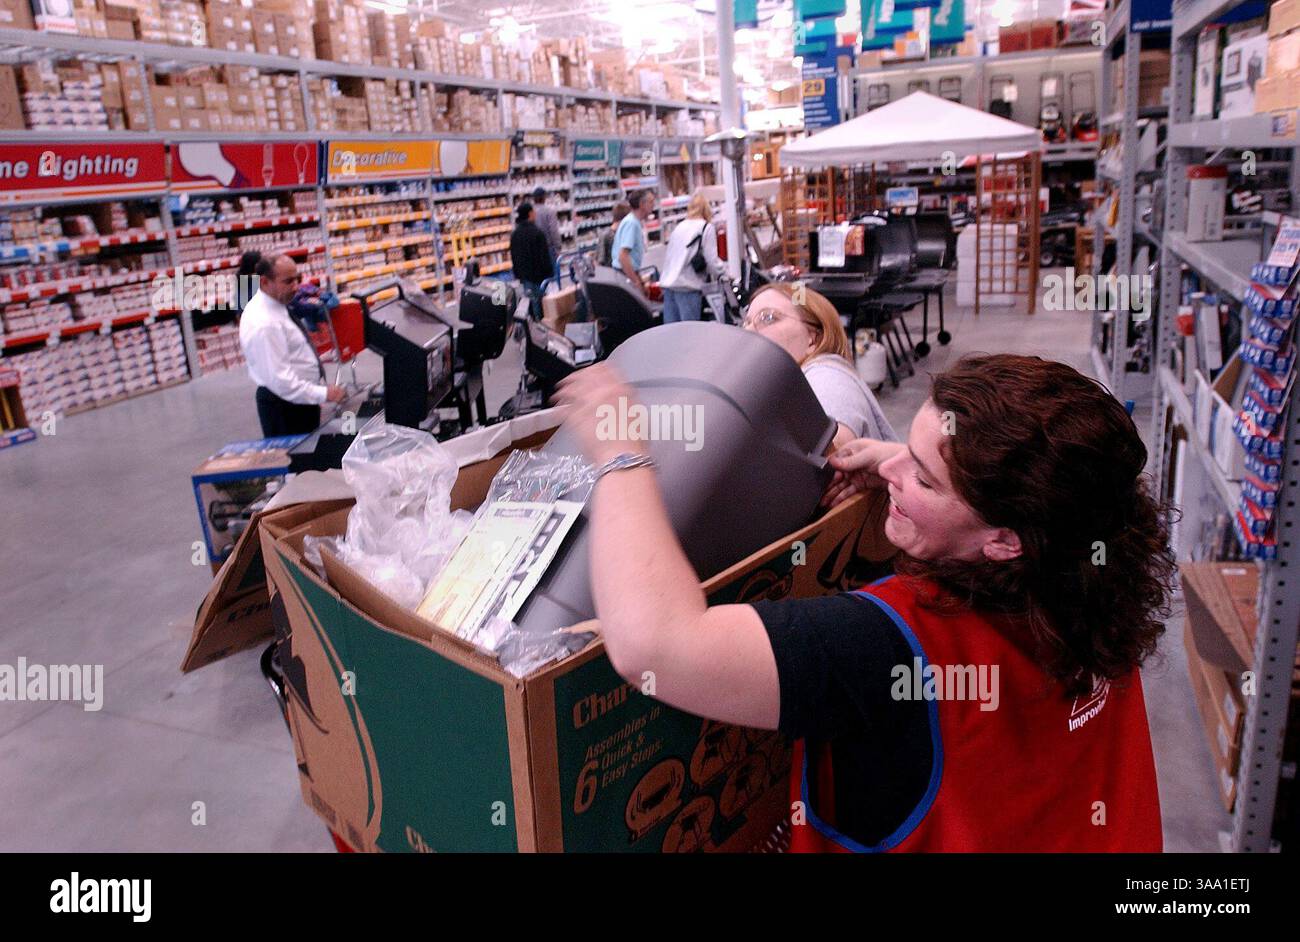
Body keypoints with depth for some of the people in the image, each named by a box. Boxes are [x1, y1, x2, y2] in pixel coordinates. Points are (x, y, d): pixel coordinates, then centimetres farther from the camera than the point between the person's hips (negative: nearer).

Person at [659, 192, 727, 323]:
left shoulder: (679, 226, 17)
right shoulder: (707, 228, -1)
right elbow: (711, 261, -5)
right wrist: (725, 269, 12)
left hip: (668, 283, 6)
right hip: (688, 286, -6)